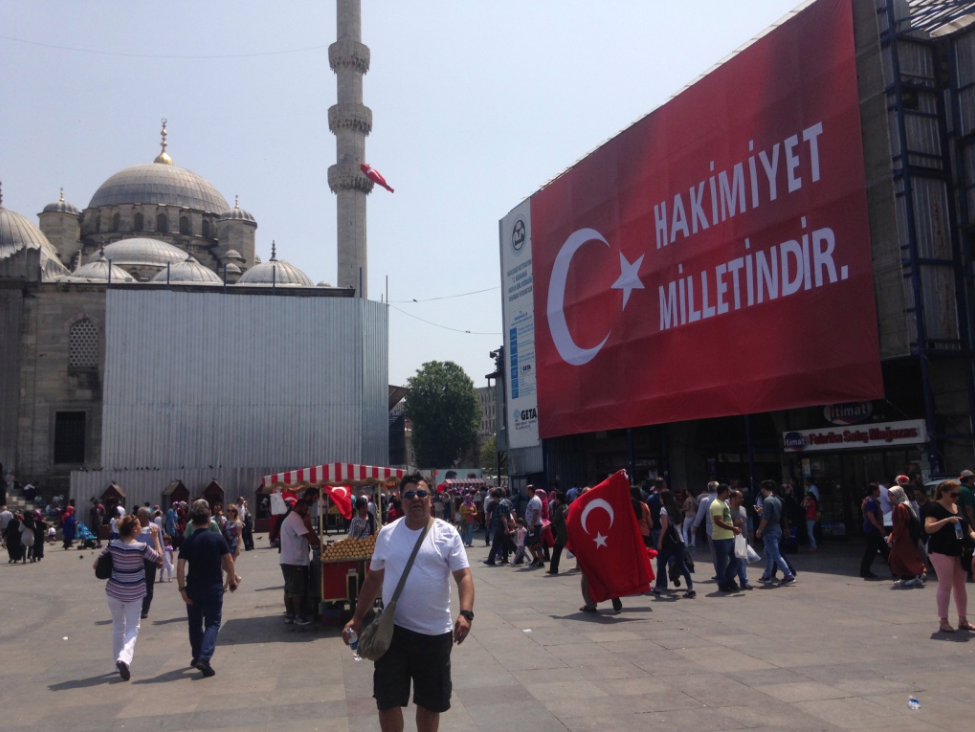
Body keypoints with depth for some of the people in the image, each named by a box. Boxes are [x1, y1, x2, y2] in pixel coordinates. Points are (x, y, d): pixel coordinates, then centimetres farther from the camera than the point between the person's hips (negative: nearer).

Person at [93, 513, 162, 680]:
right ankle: (124, 658, -18)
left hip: (113, 591, 3)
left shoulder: (112, 546, -8)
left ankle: (119, 662, 25)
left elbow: (95, 565, 0)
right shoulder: (141, 547, -18)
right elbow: (159, 557, -3)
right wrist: (156, 538, 4)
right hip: (134, 593, -3)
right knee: (133, 628, 5)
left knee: (118, 627, 19)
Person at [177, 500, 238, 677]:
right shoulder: (218, 538, -6)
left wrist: (182, 588, -8)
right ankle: (204, 657, -16)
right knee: (212, 622, 2)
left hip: (193, 588, 2)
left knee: (195, 622, 18)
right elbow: (228, 561, -5)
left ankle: (197, 657, 29)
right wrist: (232, 579, 7)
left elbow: (180, 567, -11)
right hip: (214, 587, -2)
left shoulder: (188, 542, -3)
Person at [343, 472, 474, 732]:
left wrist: (465, 613, -26)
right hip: (393, 630, 2)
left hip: (435, 633, -1)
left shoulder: (447, 533, -5)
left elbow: (463, 576, -10)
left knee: (431, 701, 13)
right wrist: (357, 618, 9)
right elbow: (374, 578, 12)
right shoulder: (387, 533, 4)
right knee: (387, 699, 4)